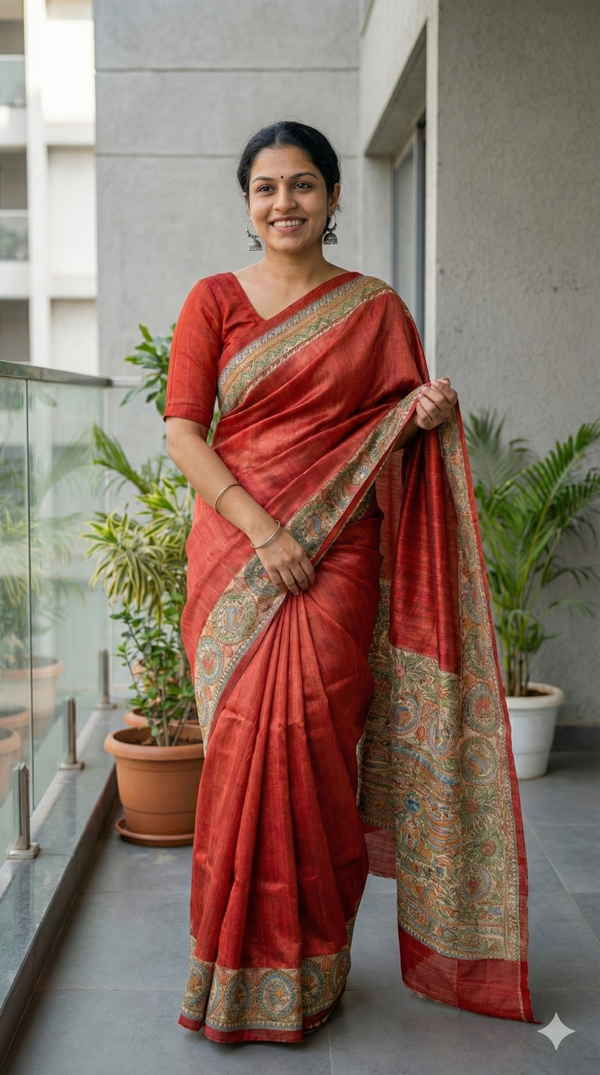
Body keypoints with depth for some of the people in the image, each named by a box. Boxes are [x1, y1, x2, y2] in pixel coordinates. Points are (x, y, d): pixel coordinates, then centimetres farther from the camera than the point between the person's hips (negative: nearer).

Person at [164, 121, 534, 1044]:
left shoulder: (376, 309, 10)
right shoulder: (214, 301, 8)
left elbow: (398, 435, 17)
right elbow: (182, 429, -1)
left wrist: (431, 419, -8)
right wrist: (259, 526, -12)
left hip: (339, 553, 0)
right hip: (236, 549, 0)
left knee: (312, 733, -8)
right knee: (248, 736, -4)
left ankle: (307, 967, 8)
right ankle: (242, 962, 11)